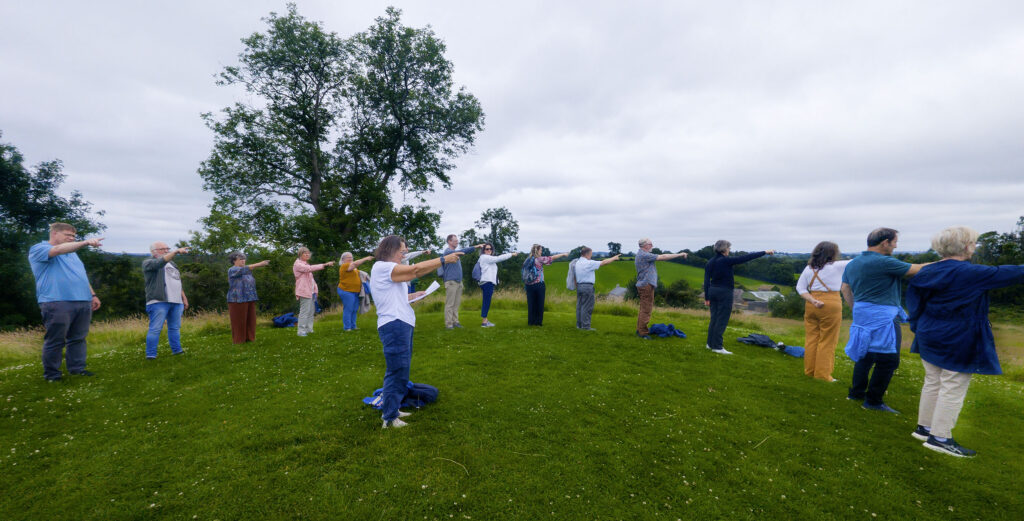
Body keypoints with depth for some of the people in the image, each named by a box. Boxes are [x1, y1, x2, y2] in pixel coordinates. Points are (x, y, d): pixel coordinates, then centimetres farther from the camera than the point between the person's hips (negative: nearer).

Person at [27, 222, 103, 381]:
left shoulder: (72, 253, 25)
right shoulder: (38, 249, 2)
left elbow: (82, 276, 27)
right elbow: (58, 249, -21)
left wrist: (92, 294, 21)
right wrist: (86, 242, -32)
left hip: (83, 302, 7)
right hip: (57, 303, -6)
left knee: (78, 339, 8)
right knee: (55, 341, -2)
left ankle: (77, 368, 14)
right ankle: (51, 373, 8)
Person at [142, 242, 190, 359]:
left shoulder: (171, 264, 23)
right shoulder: (148, 262, 2)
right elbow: (161, 262, -23)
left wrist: (184, 298, 23)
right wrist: (176, 251, -29)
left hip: (176, 302, 7)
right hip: (159, 301, -6)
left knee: (175, 328, 10)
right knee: (155, 328, -7)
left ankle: (177, 350, 15)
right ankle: (150, 354, -1)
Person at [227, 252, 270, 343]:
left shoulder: (246, 271, 15)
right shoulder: (232, 270, -9)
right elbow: (245, 269, -28)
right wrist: (259, 264, -37)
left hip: (249, 299, 7)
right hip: (238, 300, -7)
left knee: (250, 319, 8)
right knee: (239, 320, 1)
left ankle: (248, 337, 17)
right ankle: (238, 339, 10)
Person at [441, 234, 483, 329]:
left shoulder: (455, 251, 19)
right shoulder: (448, 251, -11)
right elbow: (461, 251, -24)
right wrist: (474, 247, -28)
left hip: (458, 281, 9)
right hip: (451, 281, -8)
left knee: (456, 303, 10)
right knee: (450, 304, -5)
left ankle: (455, 321, 17)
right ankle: (448, 324, -1)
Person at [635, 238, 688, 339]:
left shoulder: (640, 254, 16)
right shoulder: (644, 255, -17)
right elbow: (663, 257, -17)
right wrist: (679, 254, -10)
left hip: (643, 285, 11)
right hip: (646, 285, -11)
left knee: (644, 309, 17)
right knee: (646, 310, -5)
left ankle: (640, 329, 25)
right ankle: (643, 332, 0)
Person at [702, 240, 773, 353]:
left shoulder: (709, 263, 5)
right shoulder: (726, 261, -13)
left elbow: (706, 281, 5)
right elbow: (746, 258, -10)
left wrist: (706, 298, 9)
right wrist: (764, 252, 0)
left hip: (712, 291, 7)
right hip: (724, 292, -7)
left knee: (714, 318, 15)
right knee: (722, 320, 0)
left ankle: (710, 343, 21)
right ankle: (717, 347, 3)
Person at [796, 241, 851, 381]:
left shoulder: (809, 268, 4)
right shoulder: (837, 266, -7)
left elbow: (800, 287, 1)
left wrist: (812, 301, -5)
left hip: (811, 306, 4)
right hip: (830, 304, -4)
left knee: (811, 339, 11)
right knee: (827, 342, 4)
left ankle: (809, 370, 19)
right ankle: (823, 374, 8)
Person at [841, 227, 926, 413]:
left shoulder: (852, 264, 10)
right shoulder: (885, 262, -15)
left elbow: (845, 289, 17)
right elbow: (917, 270, -7)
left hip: (861, 314, 8)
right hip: (882, 316, -8)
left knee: (864, 354, 19)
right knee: (888, 360, 1)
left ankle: (856, 392, 25)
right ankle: (873, 401, 6)